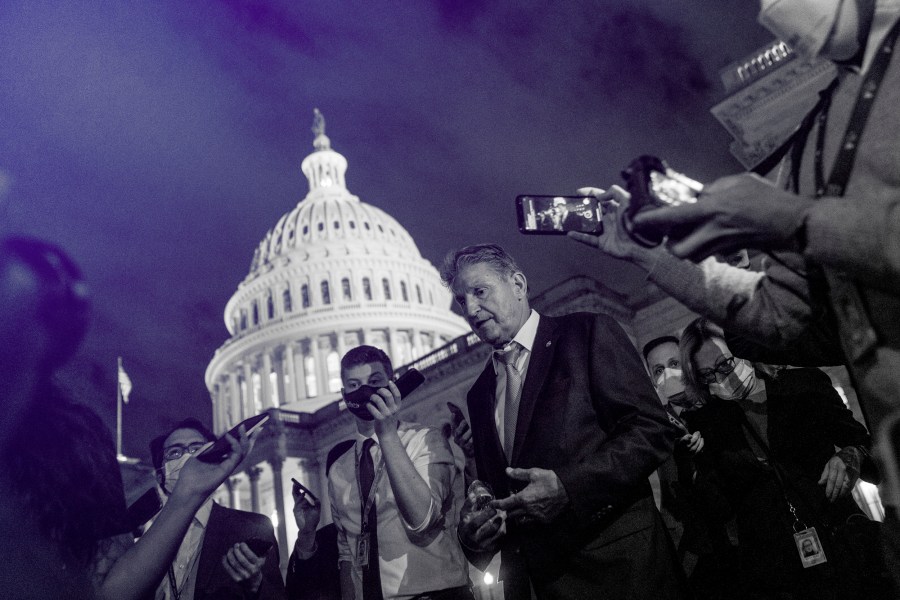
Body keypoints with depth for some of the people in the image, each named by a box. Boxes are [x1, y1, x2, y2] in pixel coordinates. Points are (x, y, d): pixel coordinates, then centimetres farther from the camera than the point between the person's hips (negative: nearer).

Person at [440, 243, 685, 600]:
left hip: (617, 566, -5)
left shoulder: (588, 333, -2)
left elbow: (652, 430, -11)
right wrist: (476, 530, -2)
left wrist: (567, 486, -21)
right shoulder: (479, 395, 16)